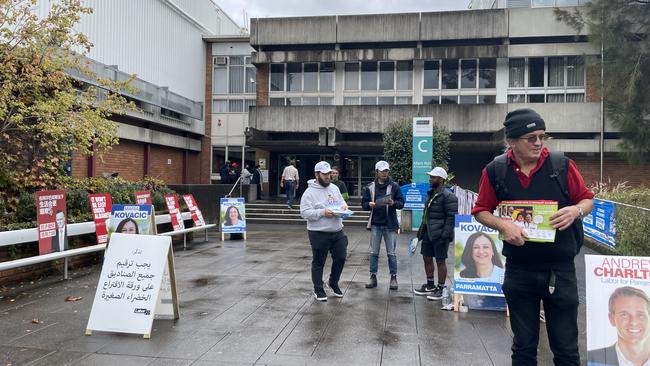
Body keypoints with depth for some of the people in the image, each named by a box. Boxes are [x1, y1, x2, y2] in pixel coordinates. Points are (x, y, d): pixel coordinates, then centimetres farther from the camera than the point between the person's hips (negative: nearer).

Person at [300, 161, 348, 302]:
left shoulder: (334, 188, 10)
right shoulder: (310, 192, -11)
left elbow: (342, 202, 21)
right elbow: (304, 212, -17)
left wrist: (344, 207, -2)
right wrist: (322, 212, -25)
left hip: (337, 232, 6)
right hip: (319, 234, -6)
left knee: (340, 258, 12)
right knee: (318, 262, 6)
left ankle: (333, 282, 35)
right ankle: (318, 290, 20)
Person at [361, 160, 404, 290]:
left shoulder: (394, 186, -1)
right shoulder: (370, 187, 4)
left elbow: (401, 203, 0)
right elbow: (364, 204, 7)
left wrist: (393, 203, -21)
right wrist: (369, 204, -14)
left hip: (390, 224, -2)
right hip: (375, 224, 2)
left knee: (391, 253, 5)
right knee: (374, 252, 9)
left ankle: (393, 277, 16)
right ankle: (373, 277, 19)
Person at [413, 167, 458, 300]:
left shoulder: (448, 196, -13)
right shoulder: (430, 193, 14)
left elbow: (452, 217, -17)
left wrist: (445, 234, -21)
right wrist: (421, 230, 17)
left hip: (439, 234, -9)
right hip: (427, 233, 9)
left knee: (440, 261, 1)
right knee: (427, 258, 15)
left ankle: (440, 289, 13)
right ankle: (430, 285, 29)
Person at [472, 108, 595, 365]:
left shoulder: (562, 165, -4)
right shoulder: (495, 171, -4)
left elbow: (588, 200, 6)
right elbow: (481, 211, 4)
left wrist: (576, 210, -16)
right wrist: (502, 225, -15)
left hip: (560, 270, 0)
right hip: (518, 272, 1)